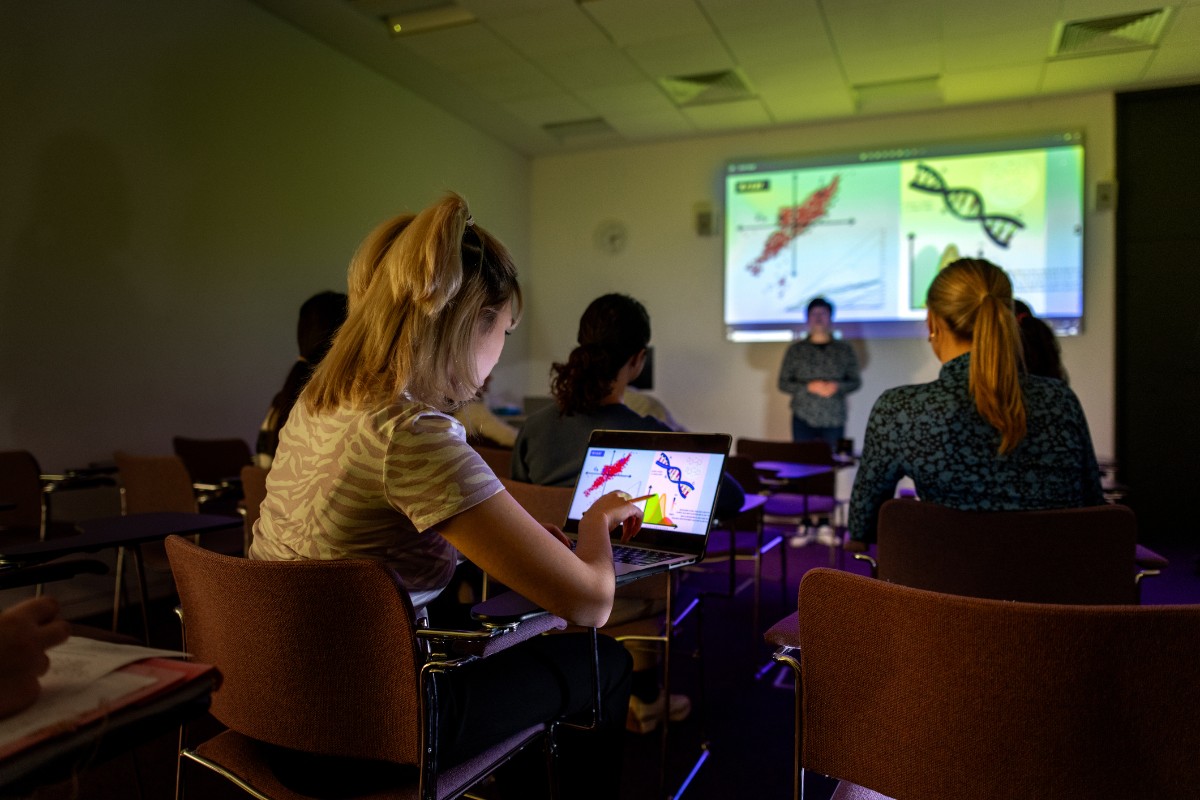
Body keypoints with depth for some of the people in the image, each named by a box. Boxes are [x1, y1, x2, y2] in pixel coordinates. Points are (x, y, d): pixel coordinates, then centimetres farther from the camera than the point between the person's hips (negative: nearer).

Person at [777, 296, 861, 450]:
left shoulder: (845, 350, 8)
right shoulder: (796, 350, 6)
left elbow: (856, 382, 10)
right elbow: (783, 383, 4)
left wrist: (837, 387, -11)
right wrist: (809, 387, -11)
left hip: (834, 420, 1)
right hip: (803, 419, 0)